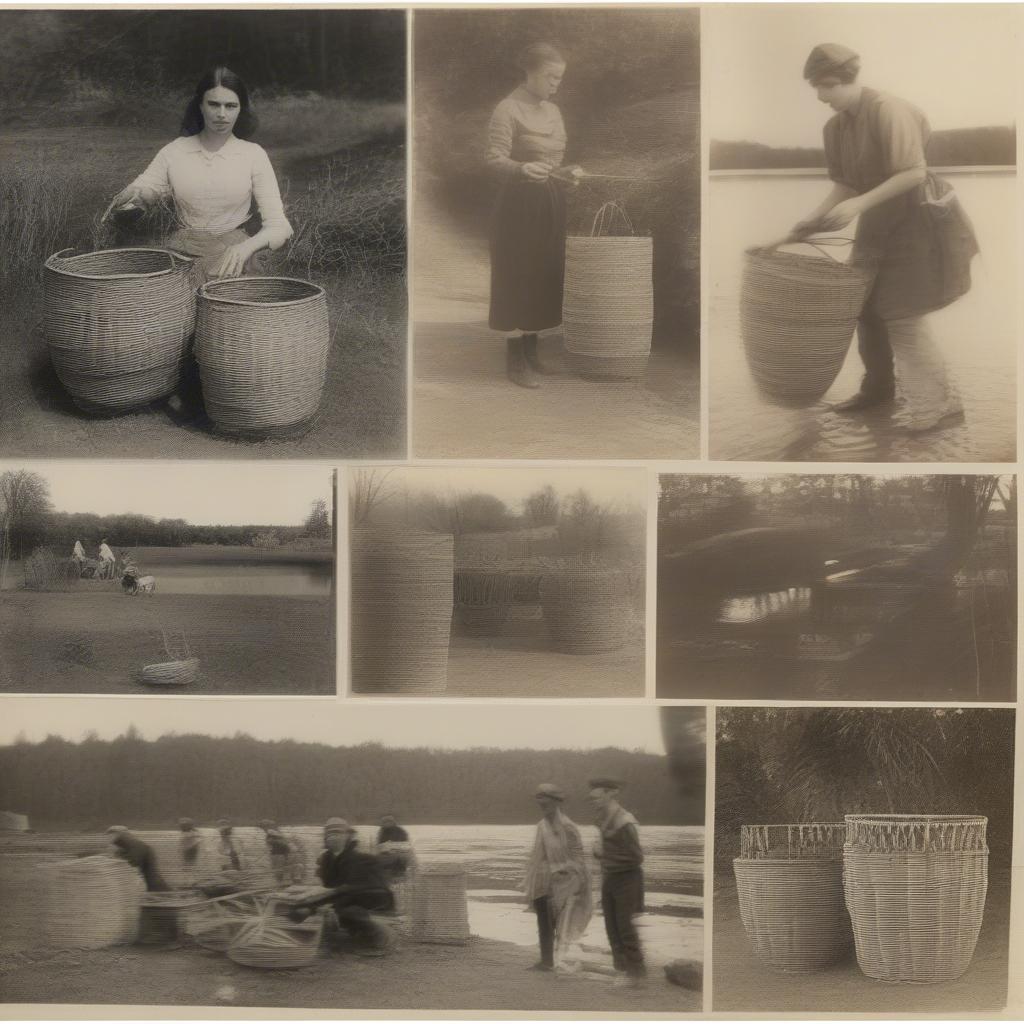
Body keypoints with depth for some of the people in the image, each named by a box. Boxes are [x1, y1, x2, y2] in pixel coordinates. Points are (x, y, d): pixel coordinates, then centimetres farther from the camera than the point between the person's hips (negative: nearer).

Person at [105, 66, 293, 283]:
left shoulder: (253, 155, 3)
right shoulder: (174, 152, 7)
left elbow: (278, 226, -3)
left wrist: (246, 247, -24)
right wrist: (132, 194, -21)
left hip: (234, 264, 0)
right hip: (181, 255, 1)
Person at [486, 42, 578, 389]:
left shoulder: (552, 110, 13)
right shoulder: (507, 109, -11)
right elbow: (494, 159, -19)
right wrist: (522, 169, -36)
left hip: (550, 203, 8)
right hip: (520, 203, -8)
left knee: (546, 275, 9)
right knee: (519, 277, -5)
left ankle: (532, 348, 19)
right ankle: (515, 359, 0)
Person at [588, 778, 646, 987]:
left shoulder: (624, 823, -21)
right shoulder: (604, 820, 5)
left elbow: (636, 857, -20)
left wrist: (605, 853, -20)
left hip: (627, 879, -8)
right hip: (608, 878, 8)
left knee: (626, 926, -4)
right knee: (612, 926, 7)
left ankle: (637, 972, 8)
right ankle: (623, 968, 15)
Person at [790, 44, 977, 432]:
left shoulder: (888, 110, -21)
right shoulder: (835, 127, 2)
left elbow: (914, 173, -25)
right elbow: (844, 186, 7)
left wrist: (859, 204, -27)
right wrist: (812, 220, -5)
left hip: (919, 218, -8)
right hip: (879, 224, 8)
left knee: (902, 313, -9)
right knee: (866, 305, 11)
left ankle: (937, 400, 1)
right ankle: (878, 387, 29)